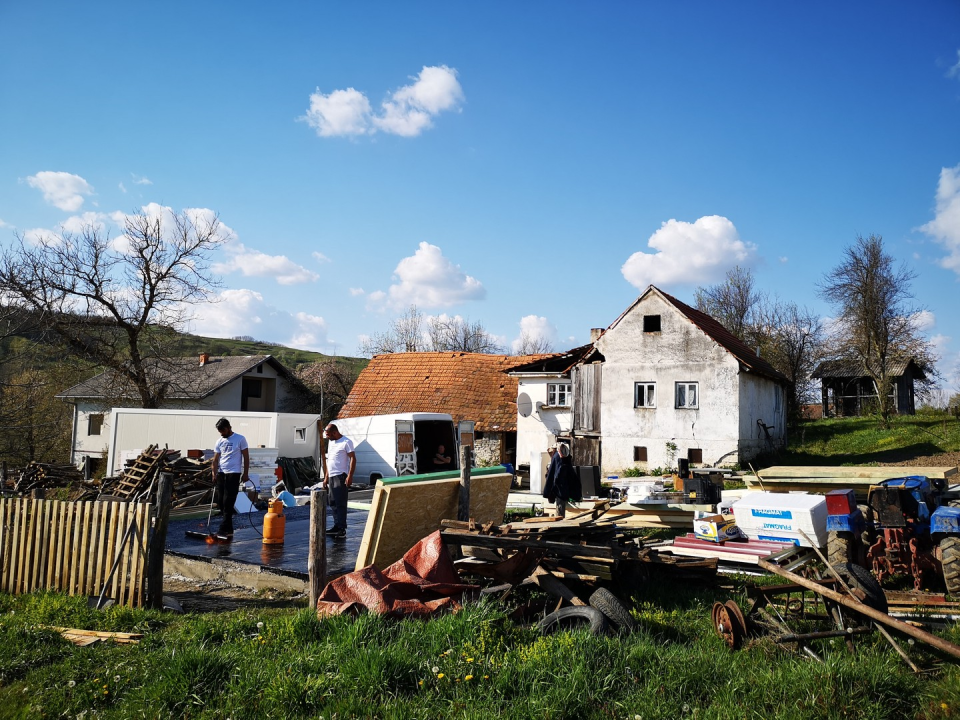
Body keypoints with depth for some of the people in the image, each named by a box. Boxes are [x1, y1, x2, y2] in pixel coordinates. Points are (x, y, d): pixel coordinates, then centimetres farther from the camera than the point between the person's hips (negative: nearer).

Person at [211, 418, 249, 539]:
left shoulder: (240, 439, -2)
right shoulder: (220, 442, 11)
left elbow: (246, 457, 0)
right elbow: (215, 460, 10)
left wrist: (246, 473, -5)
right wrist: (214, 475, -2)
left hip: (234, 474, -5)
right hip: (221, 473, 5)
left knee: (228, 502, -9)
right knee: (220, 502, 5)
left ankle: (224, 529, -7)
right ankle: (228, 528, 15)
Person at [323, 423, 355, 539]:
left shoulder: (346, 442, -7)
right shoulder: (330, 443, 19)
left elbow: (353, 459, -12)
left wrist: (350, 476, -20)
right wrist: (326, 477, 20)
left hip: (341, 477, -8)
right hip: (331, 477, 9)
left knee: (340, 503, -9)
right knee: (333, 503, 9)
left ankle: (342, 529, -9)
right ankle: (337, 526, 16)